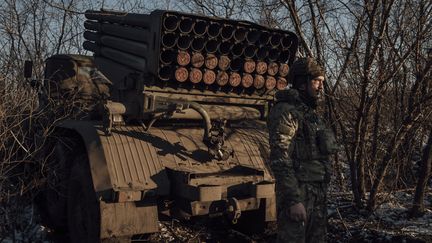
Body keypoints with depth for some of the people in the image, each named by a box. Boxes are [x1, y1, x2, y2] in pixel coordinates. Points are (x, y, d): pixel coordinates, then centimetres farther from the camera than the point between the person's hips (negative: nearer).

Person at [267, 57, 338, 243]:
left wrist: (322, 193, 20)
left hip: (317, 192, 9)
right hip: (298, 192, -9)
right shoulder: (286, 112, -12)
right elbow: (280, 160, -20)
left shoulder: (311, 113, 16)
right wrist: (293, 199, -23)